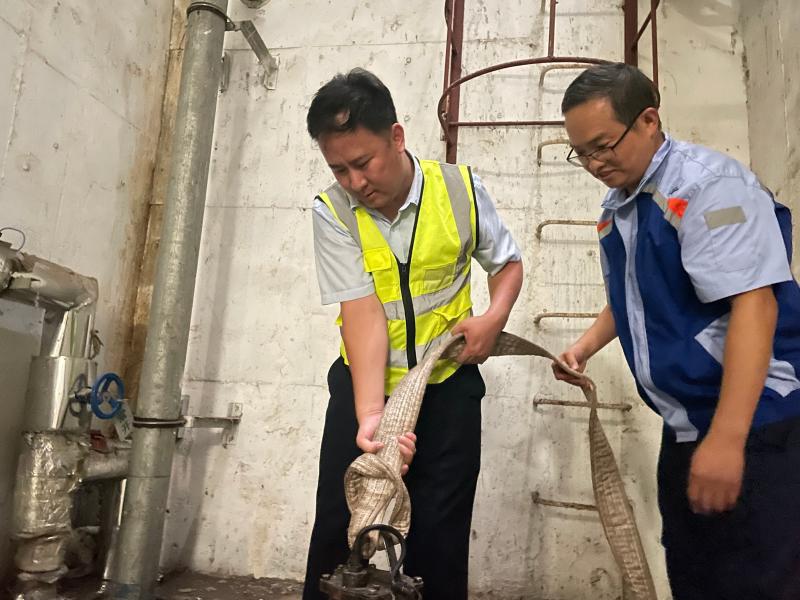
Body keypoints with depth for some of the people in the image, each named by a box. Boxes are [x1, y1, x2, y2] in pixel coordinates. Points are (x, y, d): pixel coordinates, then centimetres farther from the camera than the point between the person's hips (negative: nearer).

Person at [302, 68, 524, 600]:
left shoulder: (461, 188, -8)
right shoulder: (332, 213, -12)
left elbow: (508, 261, 8)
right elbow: (363, 313, -20)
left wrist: (495, 318, -11)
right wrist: (370, 413, -31)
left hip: (448, 384, 1)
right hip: (365, 384, 0)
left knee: (440, 535, 7)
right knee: (339, 527, 6)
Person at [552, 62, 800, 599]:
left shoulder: (710, 185, -16)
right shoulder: (618, 207, 9)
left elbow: (753, 304, -25)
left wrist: (726, 438, -29)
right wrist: (587, 345, 8)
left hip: (754, 424, -8)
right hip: (685, 428, 8)